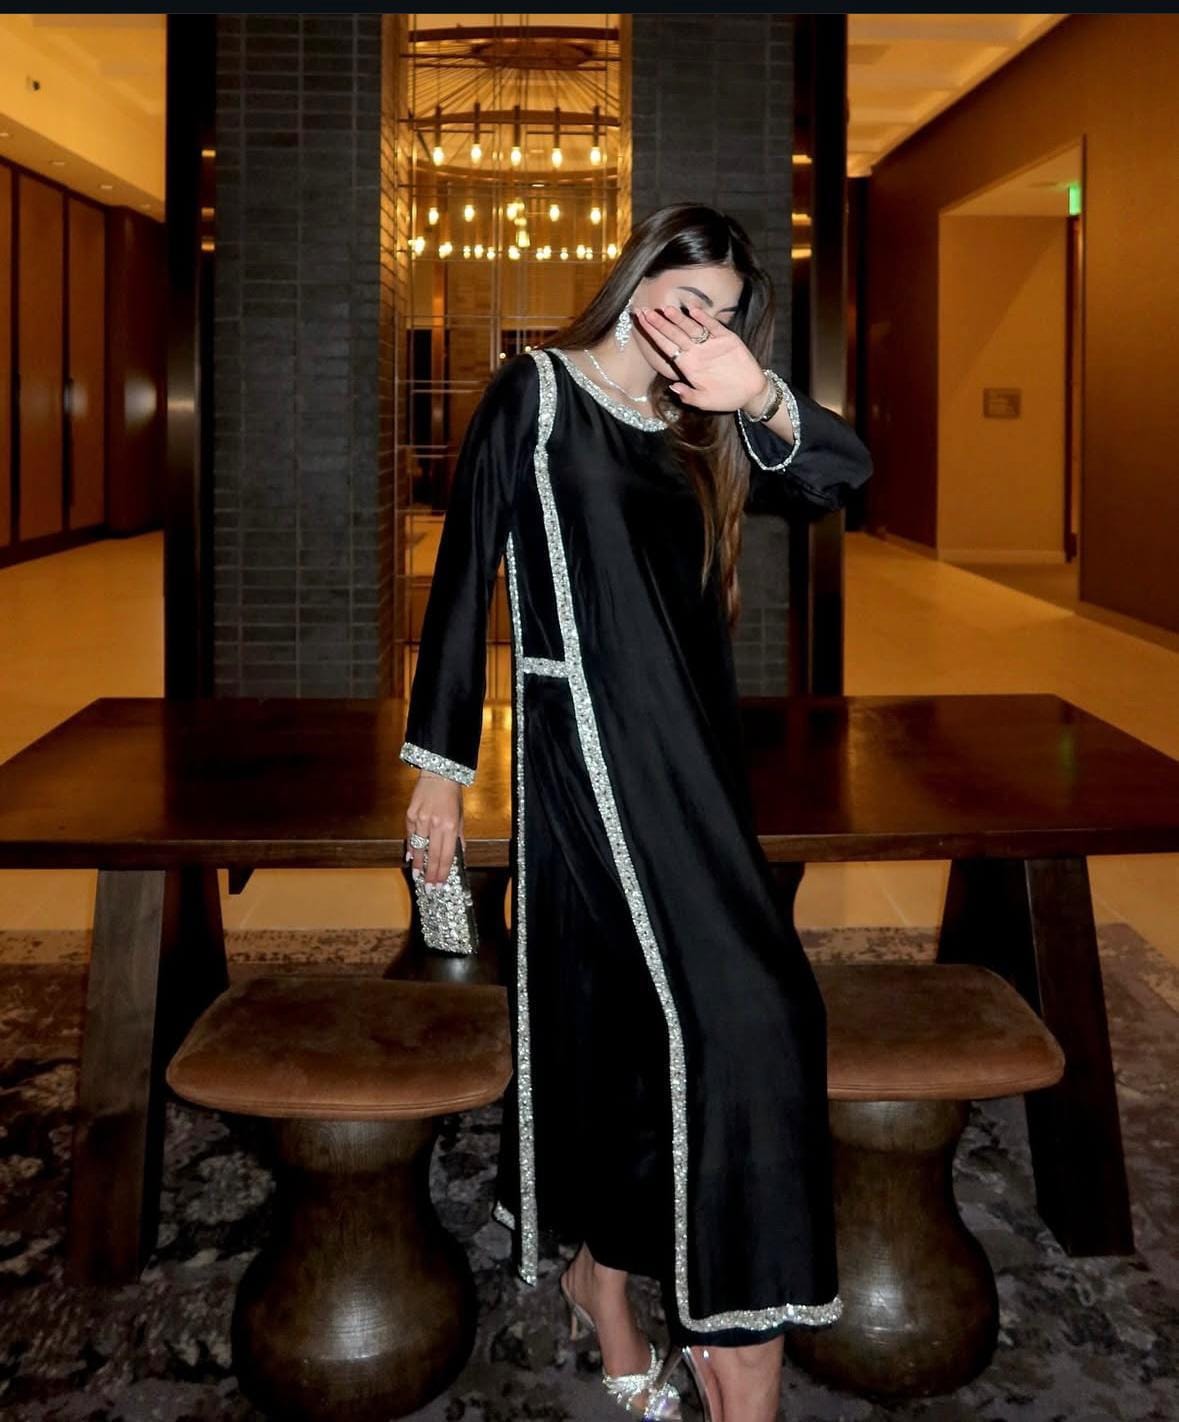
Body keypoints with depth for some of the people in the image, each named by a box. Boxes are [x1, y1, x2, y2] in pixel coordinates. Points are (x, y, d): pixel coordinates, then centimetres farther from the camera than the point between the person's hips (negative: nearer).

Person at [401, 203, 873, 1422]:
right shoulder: (536, 392, 1)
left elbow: (843, 472, 1)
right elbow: (465, 570, -3)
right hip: (588, 751, -7)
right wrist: (439, 761, -6)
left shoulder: (694, 438, 17)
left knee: (640, 1021, 10)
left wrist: (761, 397, -21)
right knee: (743, 1010, -13)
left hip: (686, 761, 7)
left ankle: (602, 1276, 26)